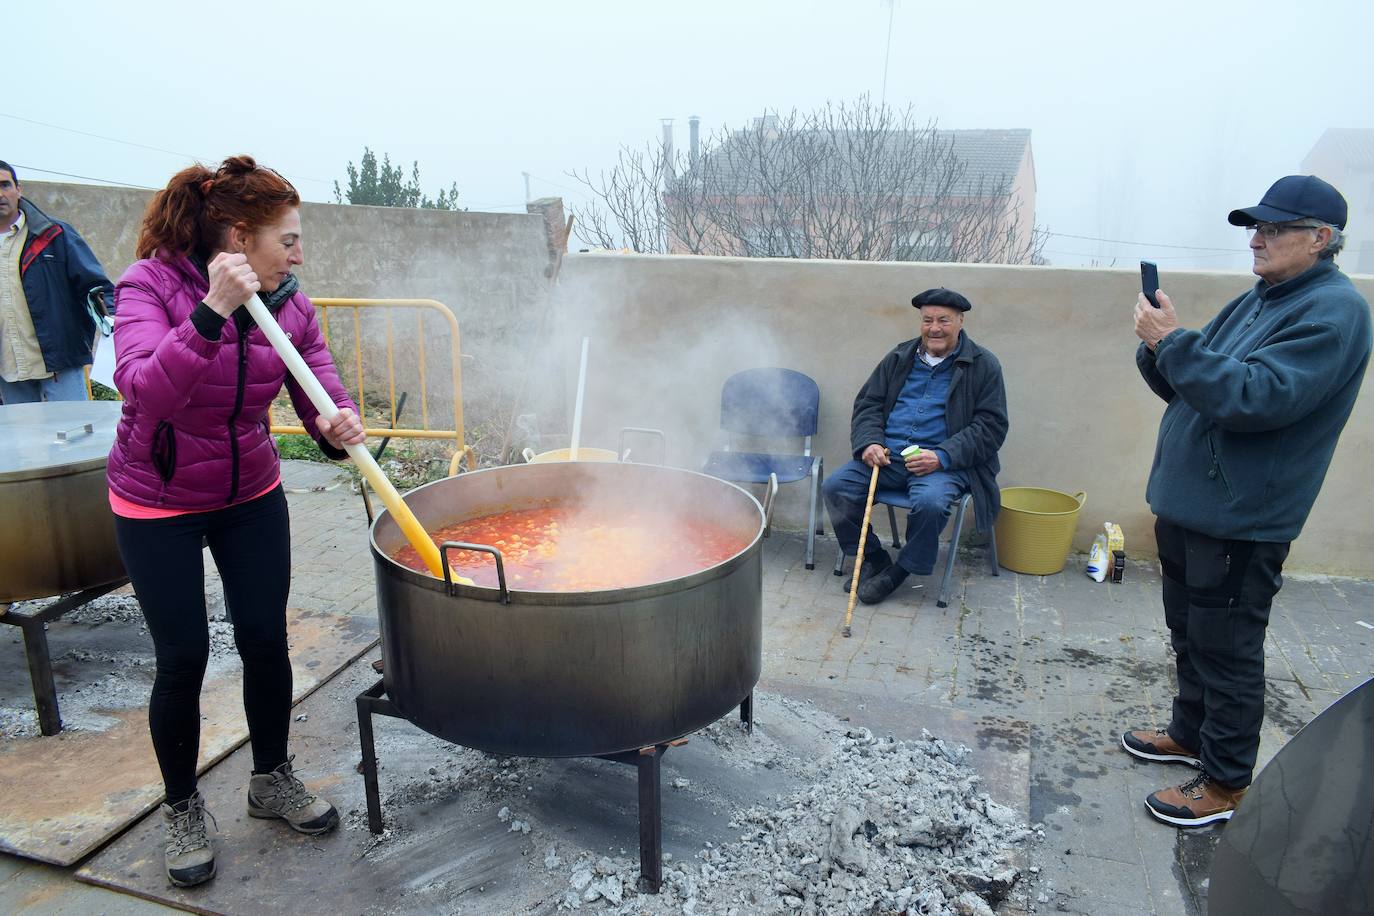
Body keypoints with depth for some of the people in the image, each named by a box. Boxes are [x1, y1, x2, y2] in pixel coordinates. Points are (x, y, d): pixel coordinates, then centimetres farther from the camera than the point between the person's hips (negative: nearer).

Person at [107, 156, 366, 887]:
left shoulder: (291, 308, -9)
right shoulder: (150, 285, -20)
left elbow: (326, 402, -10)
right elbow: (144, 392, -36)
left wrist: (340, 429, -34)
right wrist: (211, 313, -46)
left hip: (251, 496, 4)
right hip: (157, 504, -3)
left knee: (266, 641, 6)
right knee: (182, 659, 1)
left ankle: (272, 780, 30)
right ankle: (182, 809, 26)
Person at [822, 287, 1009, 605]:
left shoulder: (983, 366, 4)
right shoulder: (900, 358, 15)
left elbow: (991, 426, -3)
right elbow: (867, 404, 16)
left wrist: (942, 457, -16)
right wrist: (869, 442, -6)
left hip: (944, 462, -4)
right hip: (887, 454, 4)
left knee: (930, 502, -36)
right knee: (834, 488, -17)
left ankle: (902, 568, -7)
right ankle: (874, 558, 3)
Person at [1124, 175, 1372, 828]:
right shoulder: (1256, 302, 14)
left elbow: (1258, 397, -27)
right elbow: (1185, 385, 14)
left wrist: (1175, 343, -26)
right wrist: (1158, 348, -6)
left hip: (1240, 521, -9)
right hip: (1186, 505, 9)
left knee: (1226, 651, 2)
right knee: (1189, 637, 21)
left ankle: (1225, 783, 17)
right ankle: (1191, 733, 40)